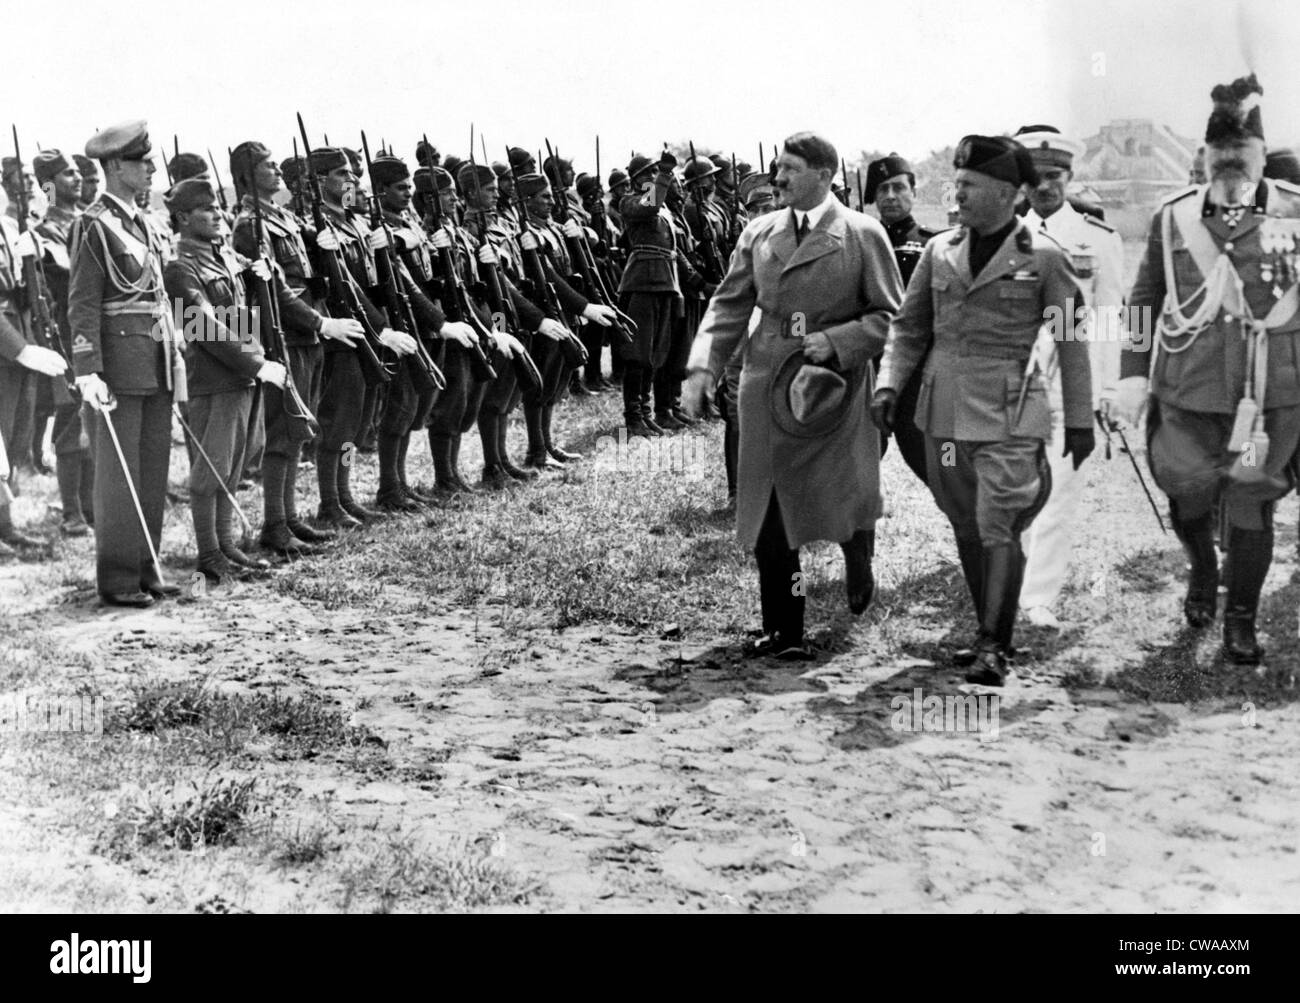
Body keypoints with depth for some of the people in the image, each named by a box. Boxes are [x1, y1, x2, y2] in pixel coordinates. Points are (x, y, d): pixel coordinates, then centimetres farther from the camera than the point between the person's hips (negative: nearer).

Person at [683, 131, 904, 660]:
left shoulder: (863, 235, -1)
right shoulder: (758, 233, 10)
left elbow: (891, 315, 0)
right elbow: (728, 306, 9)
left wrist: (837, 340, -15)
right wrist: (702, 366, -6)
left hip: (835, 387, -3)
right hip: (768, 382, 3)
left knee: (846, 497, -5)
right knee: (767, 516, 3)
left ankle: (857, 555, 34)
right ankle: (783, 632, 14)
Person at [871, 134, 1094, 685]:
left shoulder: (1044, 257, -3)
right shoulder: (939, 251, 8)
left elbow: (1072, 343, 2)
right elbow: (909, 326, 14)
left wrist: (1080, 420, 3)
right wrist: (890, 383, -1)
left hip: (1008, 411, -5)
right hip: (944, 408, 5)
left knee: (998, 527, -10)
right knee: (966, 527, 11)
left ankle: (995, 647, -3)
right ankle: (991, 633, 24)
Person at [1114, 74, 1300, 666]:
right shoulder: (1173, 219, 3)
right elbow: (1143, 301, 10)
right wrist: (1133, 374, 5)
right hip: (1186, 393, 1)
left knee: (1251, 507, 7)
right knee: (1187, 494, 5)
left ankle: (1241, 621, 25)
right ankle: (1202, 571, 39)